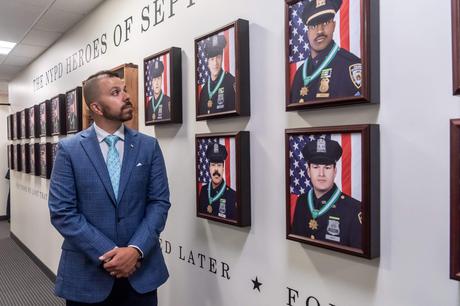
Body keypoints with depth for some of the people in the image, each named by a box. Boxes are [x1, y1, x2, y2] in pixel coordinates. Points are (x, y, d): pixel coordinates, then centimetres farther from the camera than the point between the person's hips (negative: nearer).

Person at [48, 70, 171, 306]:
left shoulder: (149, 146, -1)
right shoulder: (69, 149, -4)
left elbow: (159, 202, -3)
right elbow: (62, 211, -8)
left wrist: (136, 249, -15)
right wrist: (107, 253, -14)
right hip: (87, 272, -1)